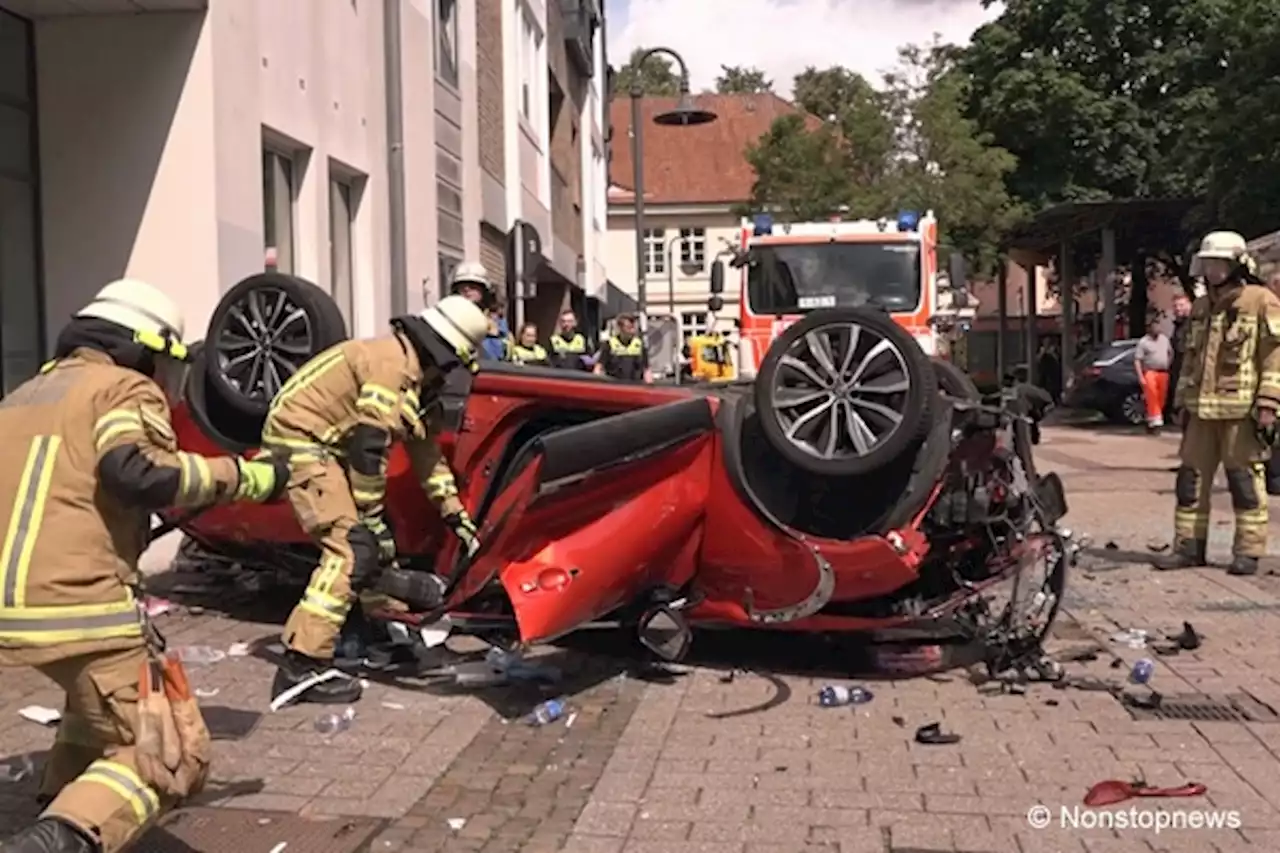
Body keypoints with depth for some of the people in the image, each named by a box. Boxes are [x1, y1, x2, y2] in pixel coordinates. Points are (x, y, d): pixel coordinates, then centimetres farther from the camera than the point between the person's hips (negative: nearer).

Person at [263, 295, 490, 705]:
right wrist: (371, 517, -17)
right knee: (353, 544, -20)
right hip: (300, 437, -10)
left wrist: (458, 518, 18)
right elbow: (369, 446, -24)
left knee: (379, 537, 16)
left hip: (329, 443, 10)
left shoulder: (419, 379, 10)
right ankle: (301, 667, -21)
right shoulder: (391, 362, -21)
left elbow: (426, 453, 17)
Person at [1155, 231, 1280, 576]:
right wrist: (1182, 402, 18)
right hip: (1201, 410, 7)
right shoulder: (1200, 308, 18)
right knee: (1191, 479, 7)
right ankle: (1189, 546, 14)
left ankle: (1248, 551, 5)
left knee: (1245, 481, -3)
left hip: (1241, 411, -7)